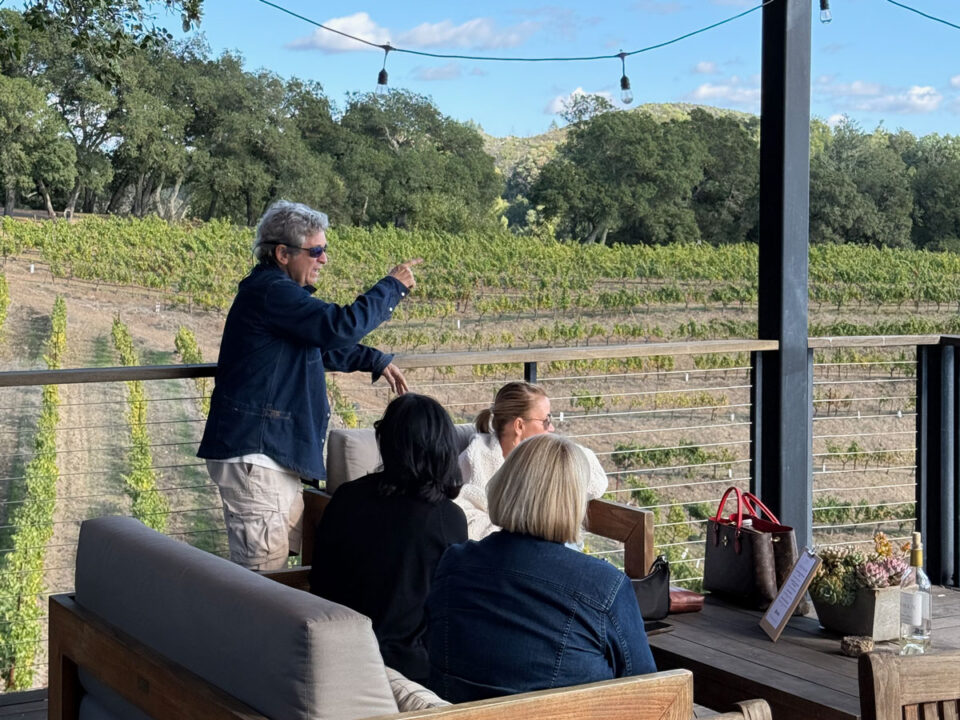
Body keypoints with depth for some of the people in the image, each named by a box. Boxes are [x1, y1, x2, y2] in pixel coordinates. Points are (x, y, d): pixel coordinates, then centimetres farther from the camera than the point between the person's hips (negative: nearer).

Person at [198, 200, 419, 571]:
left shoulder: (279, 292, 19)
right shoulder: (269, 291, -17)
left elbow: (324, 343, 34)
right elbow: (340, 326, -26)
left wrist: (376, 361, 22)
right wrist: (393, 287, -13)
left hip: (275, 456, 11)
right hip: (253, 455, -11)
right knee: (264, 576, -10)